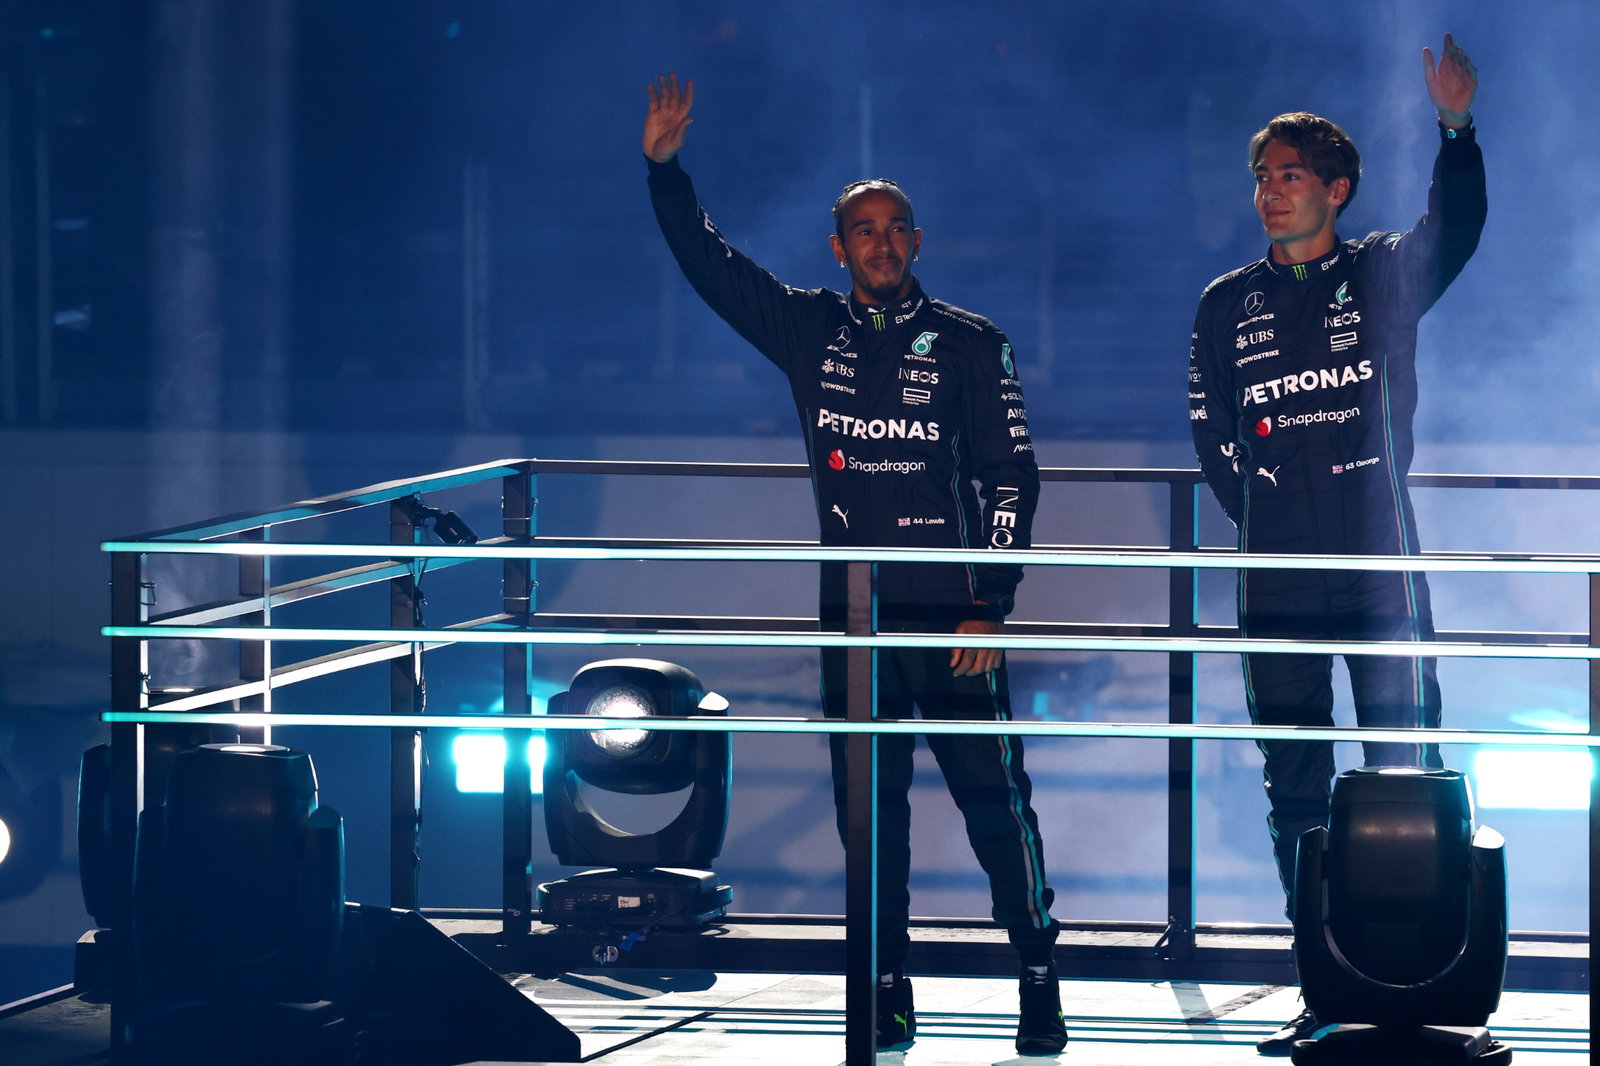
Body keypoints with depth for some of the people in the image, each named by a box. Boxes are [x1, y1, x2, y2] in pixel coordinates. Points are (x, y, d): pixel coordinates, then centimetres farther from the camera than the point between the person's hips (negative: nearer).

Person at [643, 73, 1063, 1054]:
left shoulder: (971, 345, 0)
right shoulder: (811, 331, 9)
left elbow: (1013, 475, -1)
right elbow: (711, 265, 10)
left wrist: (989, 605, -8)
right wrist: (664, 168, -2)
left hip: (950, 617, -3)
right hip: (852, 619, 3)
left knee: (995, 801, -6)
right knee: (869, 814, 5)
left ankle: (1041, 985, 1)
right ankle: (889, 995, 11)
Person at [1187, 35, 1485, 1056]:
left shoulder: (1383, 274, 5)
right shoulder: (1228, 303, 12)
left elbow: (1455, 230, -12)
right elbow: (1211, 431, 16)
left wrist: (1458, 129, -27)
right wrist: (1263, 503, 6)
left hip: (1381, 566, -3)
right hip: (1278, 582, 3)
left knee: (1406, 779, -5)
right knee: (1297, 791, 3)